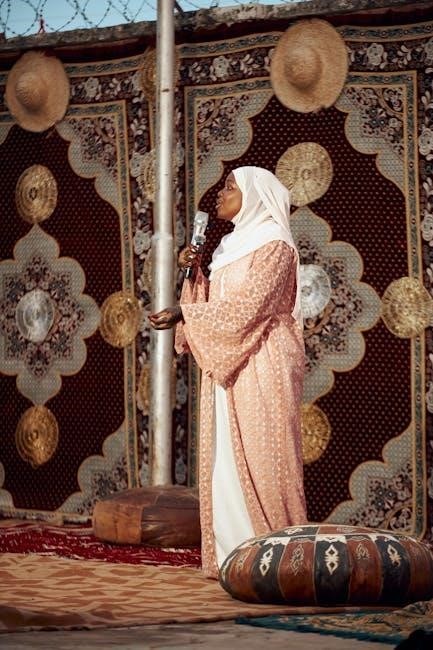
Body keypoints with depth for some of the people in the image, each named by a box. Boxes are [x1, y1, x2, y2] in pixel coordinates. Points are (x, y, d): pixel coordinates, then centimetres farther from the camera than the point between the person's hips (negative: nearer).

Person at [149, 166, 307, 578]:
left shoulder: (273, 247, -8)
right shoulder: (232, 246, 20)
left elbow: (245, 306, -18)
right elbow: (214, 303, 17)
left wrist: (184, 313, -21)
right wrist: (194, 274, 3)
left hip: (259, 368, -9)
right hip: (227, 368, 9)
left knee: (258, 456, -9)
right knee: (225, 461, 4)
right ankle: (235, 554, 5)